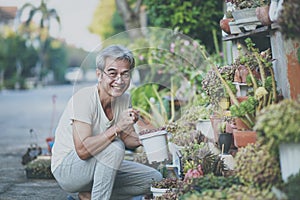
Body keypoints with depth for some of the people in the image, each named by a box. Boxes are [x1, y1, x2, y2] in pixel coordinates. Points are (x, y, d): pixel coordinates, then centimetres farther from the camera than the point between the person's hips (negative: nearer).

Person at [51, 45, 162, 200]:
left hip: (100, 166, 8)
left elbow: (127, 139, 5)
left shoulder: (124, 99, -2)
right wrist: (117, 127, -40)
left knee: (155, 179, 3)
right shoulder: (83, 98, -25)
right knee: (115, 147, -32)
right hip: (66, 169, -8)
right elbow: (82, 150, -33)